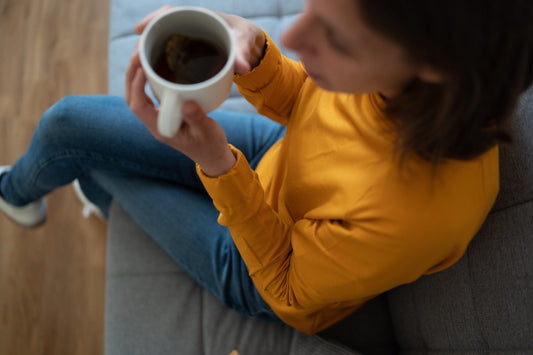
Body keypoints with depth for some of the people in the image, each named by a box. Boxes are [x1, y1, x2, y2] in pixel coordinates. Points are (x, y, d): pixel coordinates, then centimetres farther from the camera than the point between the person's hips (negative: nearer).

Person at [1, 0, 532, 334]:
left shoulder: (414, 217, -44)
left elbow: (289, 289, -24)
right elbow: (299, 101, -6)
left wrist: (216, 165, -36)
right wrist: (253, 55, -28)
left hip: (264, 273, -4)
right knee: (69, 122, 7)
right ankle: (106, 198, 47)